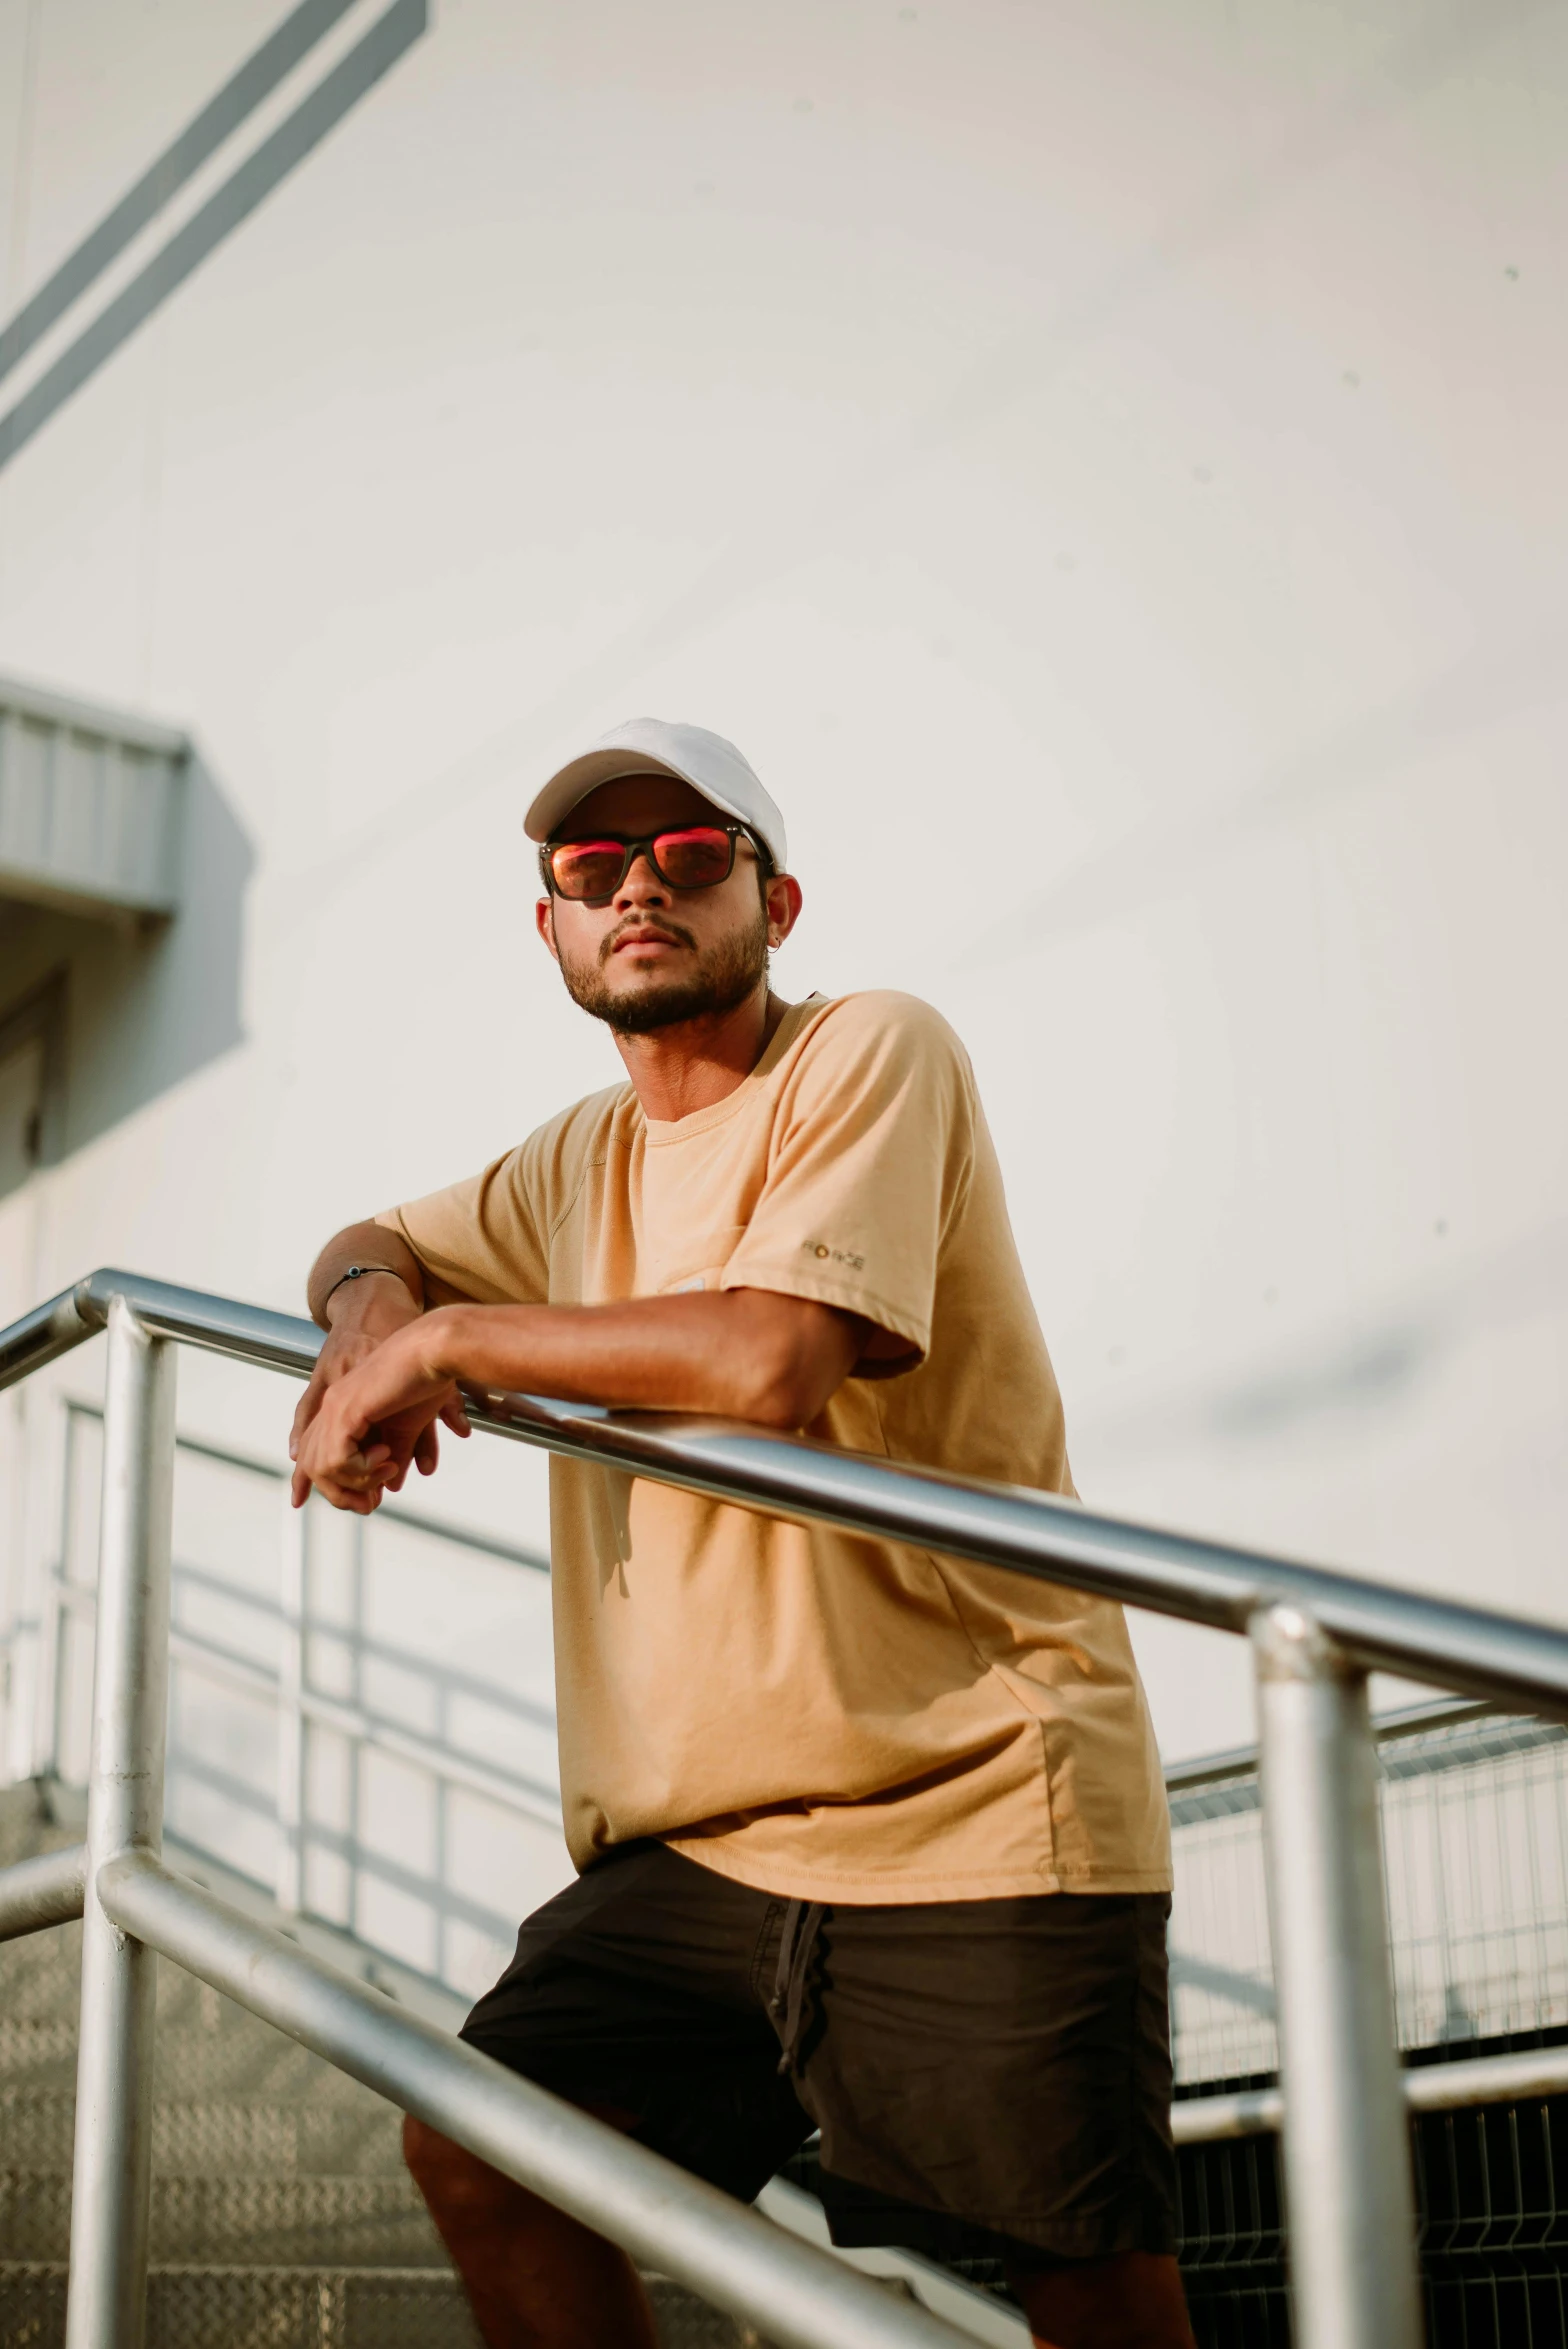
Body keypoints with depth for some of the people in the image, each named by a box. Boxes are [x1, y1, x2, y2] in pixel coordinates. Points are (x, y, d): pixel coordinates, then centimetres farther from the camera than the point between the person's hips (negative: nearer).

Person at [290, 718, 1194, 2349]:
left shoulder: (873, 1055, -6)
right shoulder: (583, 1162, 16)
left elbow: (769, 1355, -21)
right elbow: (370, 1248, 32)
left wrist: (450, 1335, -9)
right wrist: (370, 1313, 5)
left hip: (977, 1812, -7)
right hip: (698, 1838, 7)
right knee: (481, 2149, 1)